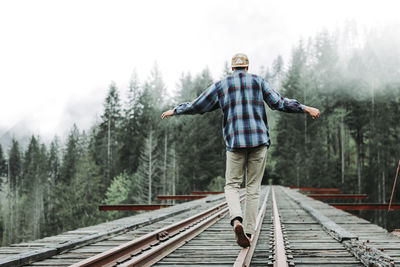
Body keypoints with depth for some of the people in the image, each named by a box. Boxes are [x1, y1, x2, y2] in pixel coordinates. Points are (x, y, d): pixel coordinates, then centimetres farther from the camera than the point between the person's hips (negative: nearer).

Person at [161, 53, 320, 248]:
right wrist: (306, 108, 6)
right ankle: (248, 232, 4)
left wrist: (174, 111, 28)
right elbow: (279, 103, 1)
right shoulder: (258, 81, 9)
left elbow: (196, 106, 14)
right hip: (259, 140, 0)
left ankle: (236, 220, -19)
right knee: (253, 188, 7)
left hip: (235, 142, 0)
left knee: (232, 185, 9)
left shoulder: (221, 86, 11)